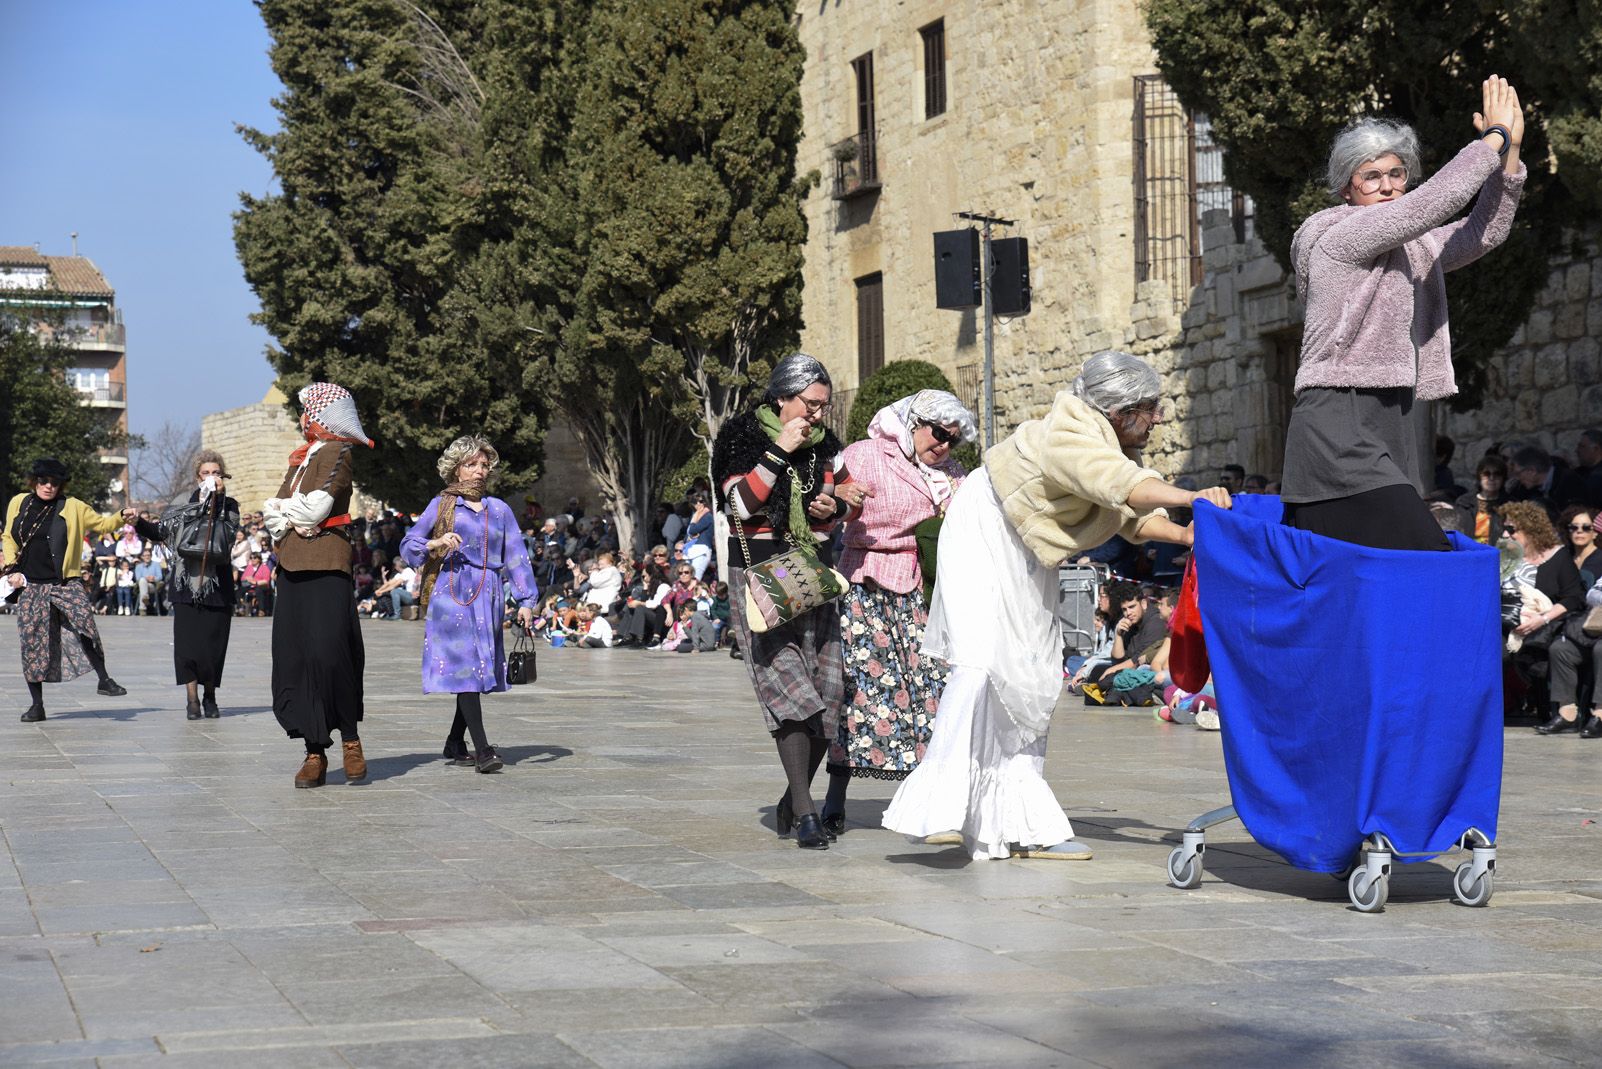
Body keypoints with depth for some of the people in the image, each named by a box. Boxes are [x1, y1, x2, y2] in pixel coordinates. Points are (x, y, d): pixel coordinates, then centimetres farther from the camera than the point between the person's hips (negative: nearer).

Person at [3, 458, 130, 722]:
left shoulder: (72, 507, 4)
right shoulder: (18, 503, 9)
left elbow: (102, 524, 9)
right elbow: (9, 538, 17)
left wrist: (121, 517, -10)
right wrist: (11, 568, 4)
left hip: (65, 584, -2)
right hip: (30, 586, 2)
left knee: (84, 623, -25)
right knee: (31, 641, 0)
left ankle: (104, 680, -13)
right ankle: (36, 705, 9)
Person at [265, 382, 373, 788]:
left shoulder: (337, 453, -2)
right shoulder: (301, 456, 22)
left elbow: (316, 507, -12)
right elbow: (271, 510, 15)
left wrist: (285, 511, 5)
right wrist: (290, 522, -5)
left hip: (326, 568, -7)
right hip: (292, 567, 8)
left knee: (329, 653, -14)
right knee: (294, 657, 0)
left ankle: (350, 739, 1)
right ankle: (315, 752, 2)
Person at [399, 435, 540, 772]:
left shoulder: (499, 510, 14)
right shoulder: (442, 505, 8)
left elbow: (516, 556, 11)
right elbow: (408, 544, 7)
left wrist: (526, 601, 2)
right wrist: (436, 544, -13)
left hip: (487, 596, 4)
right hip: (451, 593, -4)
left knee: (479, 670, 4)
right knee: (465, 667, -14)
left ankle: (455, 744, 18)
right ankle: (482, 749, -20)